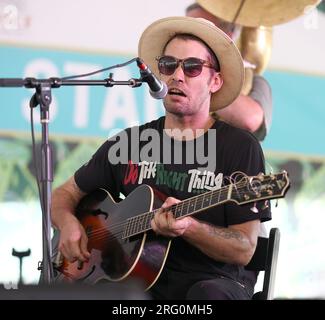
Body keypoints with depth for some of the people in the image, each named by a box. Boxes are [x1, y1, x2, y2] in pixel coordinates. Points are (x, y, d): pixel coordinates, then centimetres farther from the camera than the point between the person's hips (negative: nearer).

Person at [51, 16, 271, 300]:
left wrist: (188, 227, -23)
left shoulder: (240, 147, 0)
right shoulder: (129, 142, 12)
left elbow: (244, 250, -5)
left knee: (208, 294, -40)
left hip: (212, 280, -3)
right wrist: (68, 223, 0)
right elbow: (66, 194, 23)